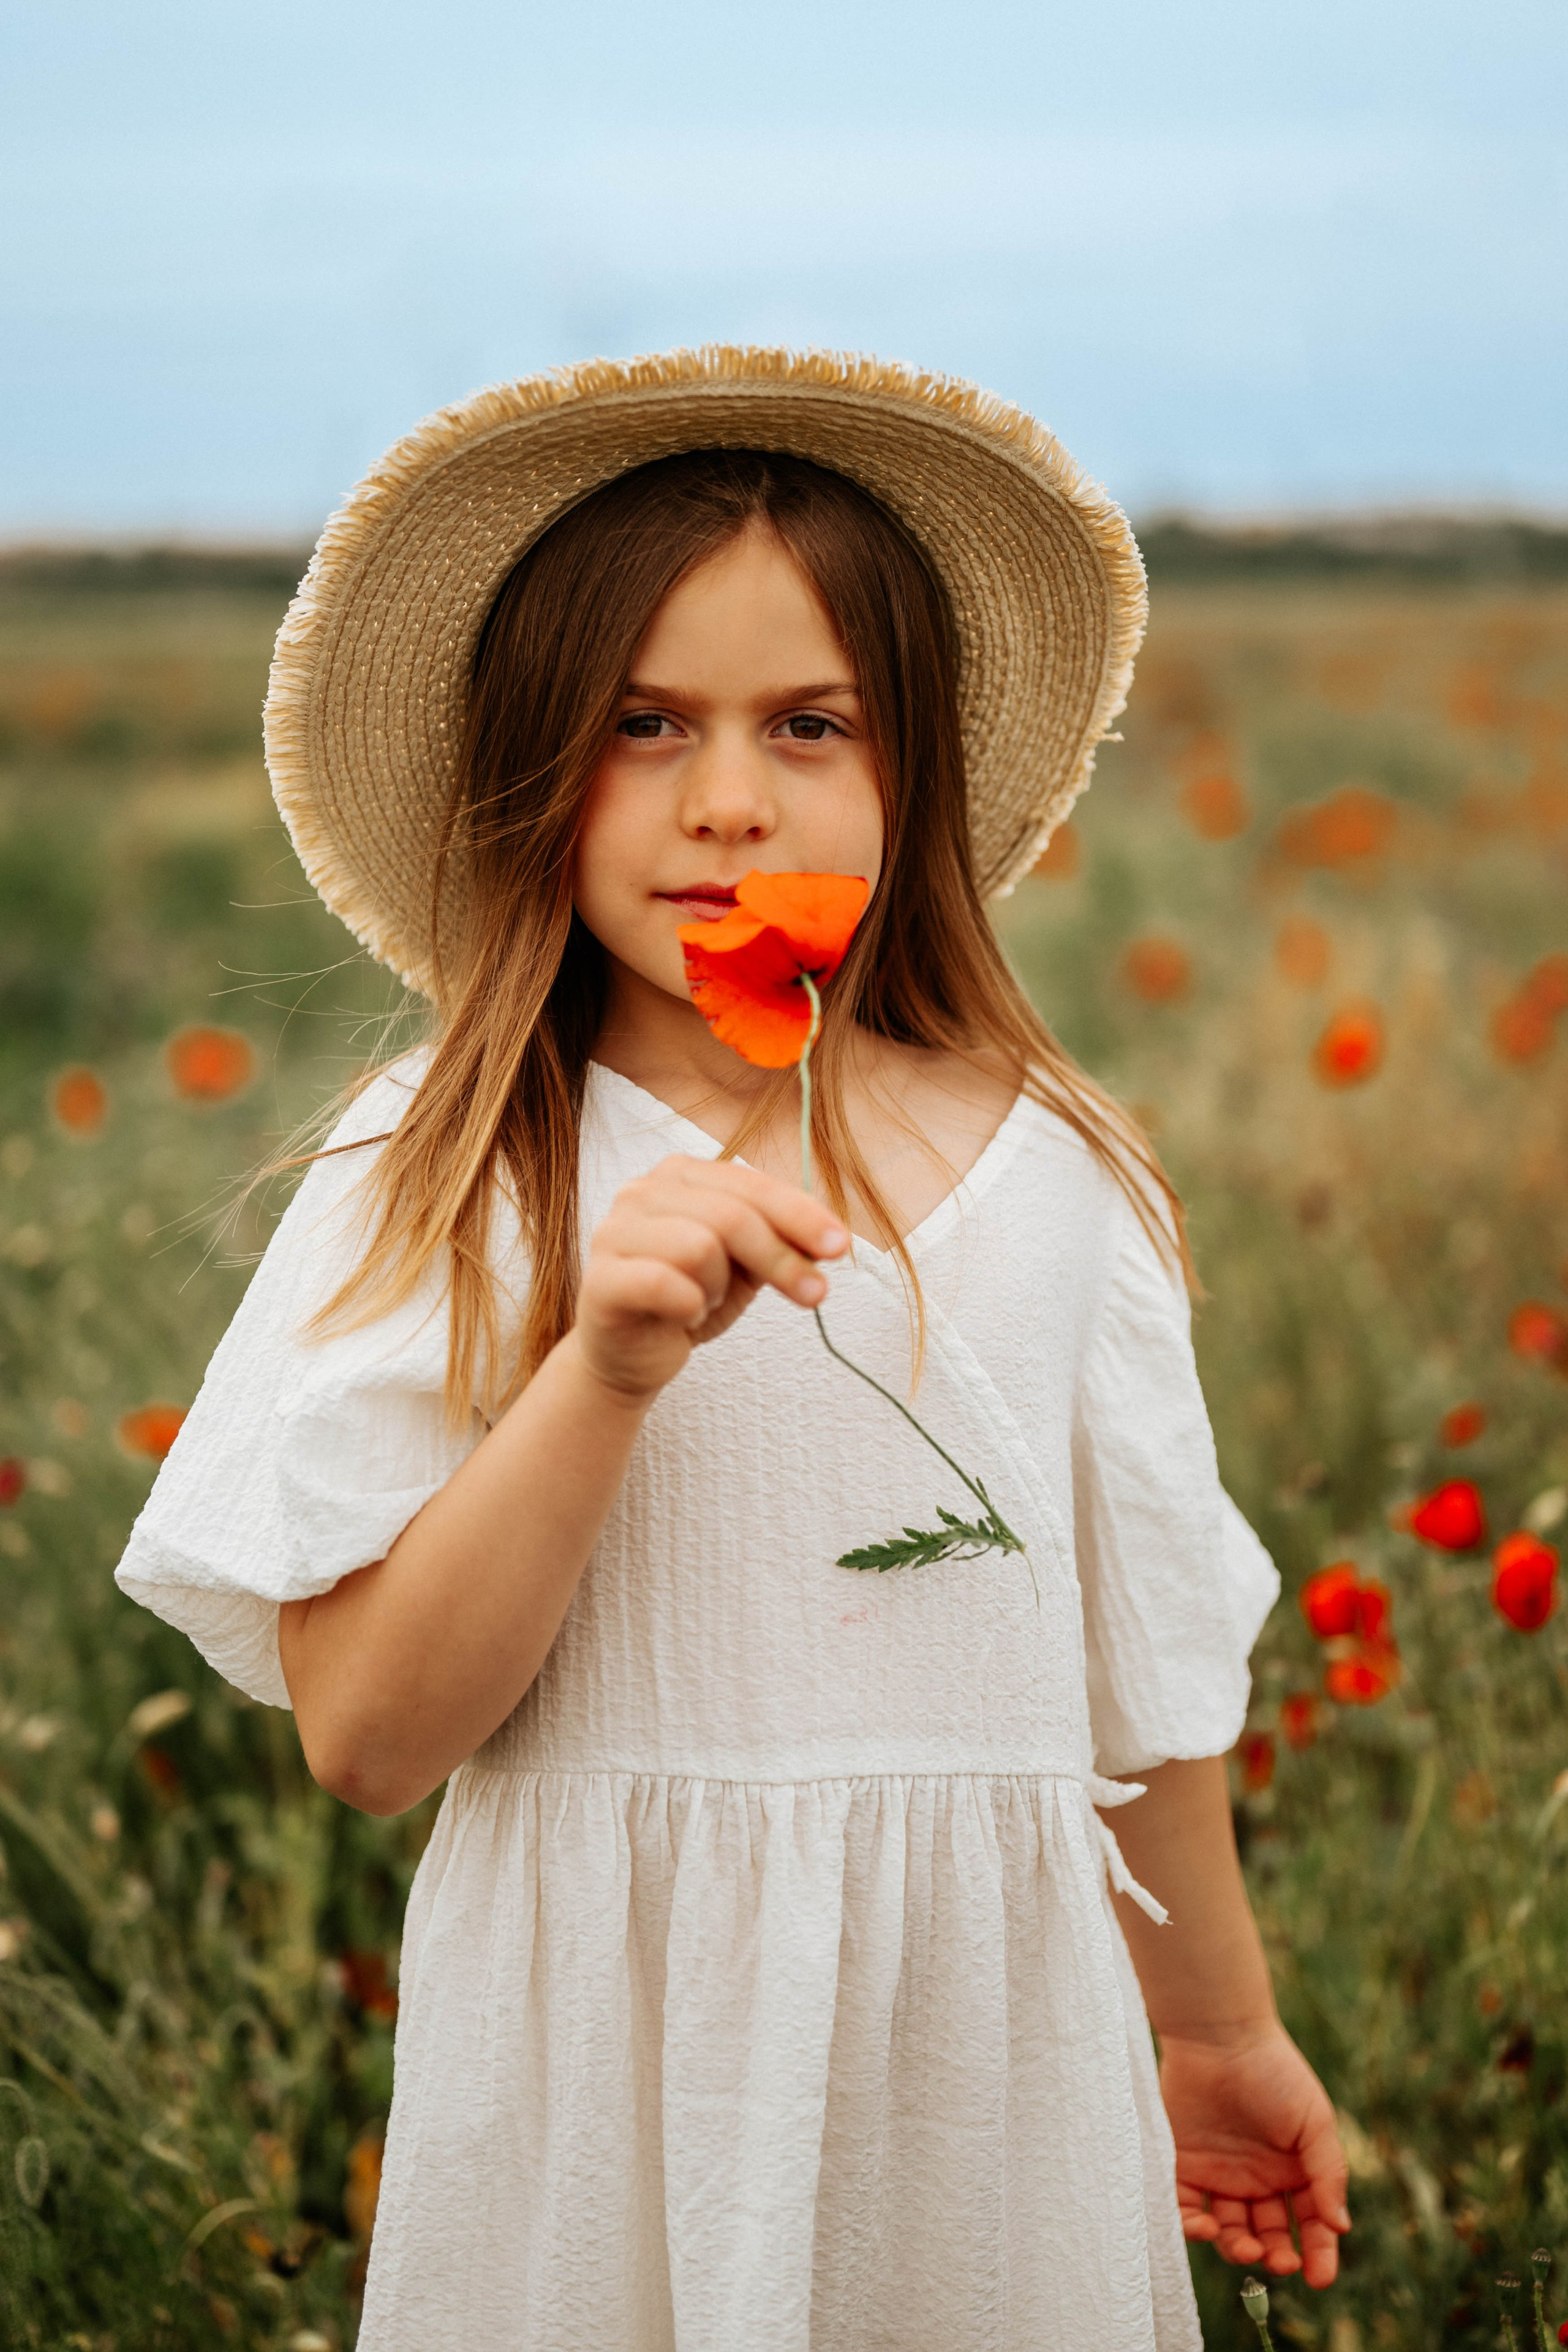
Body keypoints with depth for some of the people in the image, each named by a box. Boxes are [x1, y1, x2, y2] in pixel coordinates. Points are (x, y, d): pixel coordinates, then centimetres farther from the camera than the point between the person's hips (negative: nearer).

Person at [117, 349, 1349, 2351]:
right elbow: (364, 1732, -12)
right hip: (601, 2055, -1)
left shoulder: (1049, 1172, -2)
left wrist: (1219, 2025, 18)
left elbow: (1153, 1659, 9)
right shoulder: (440, 1183, -8)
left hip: (984, 2036, 2)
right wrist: (605, 1372, -24)